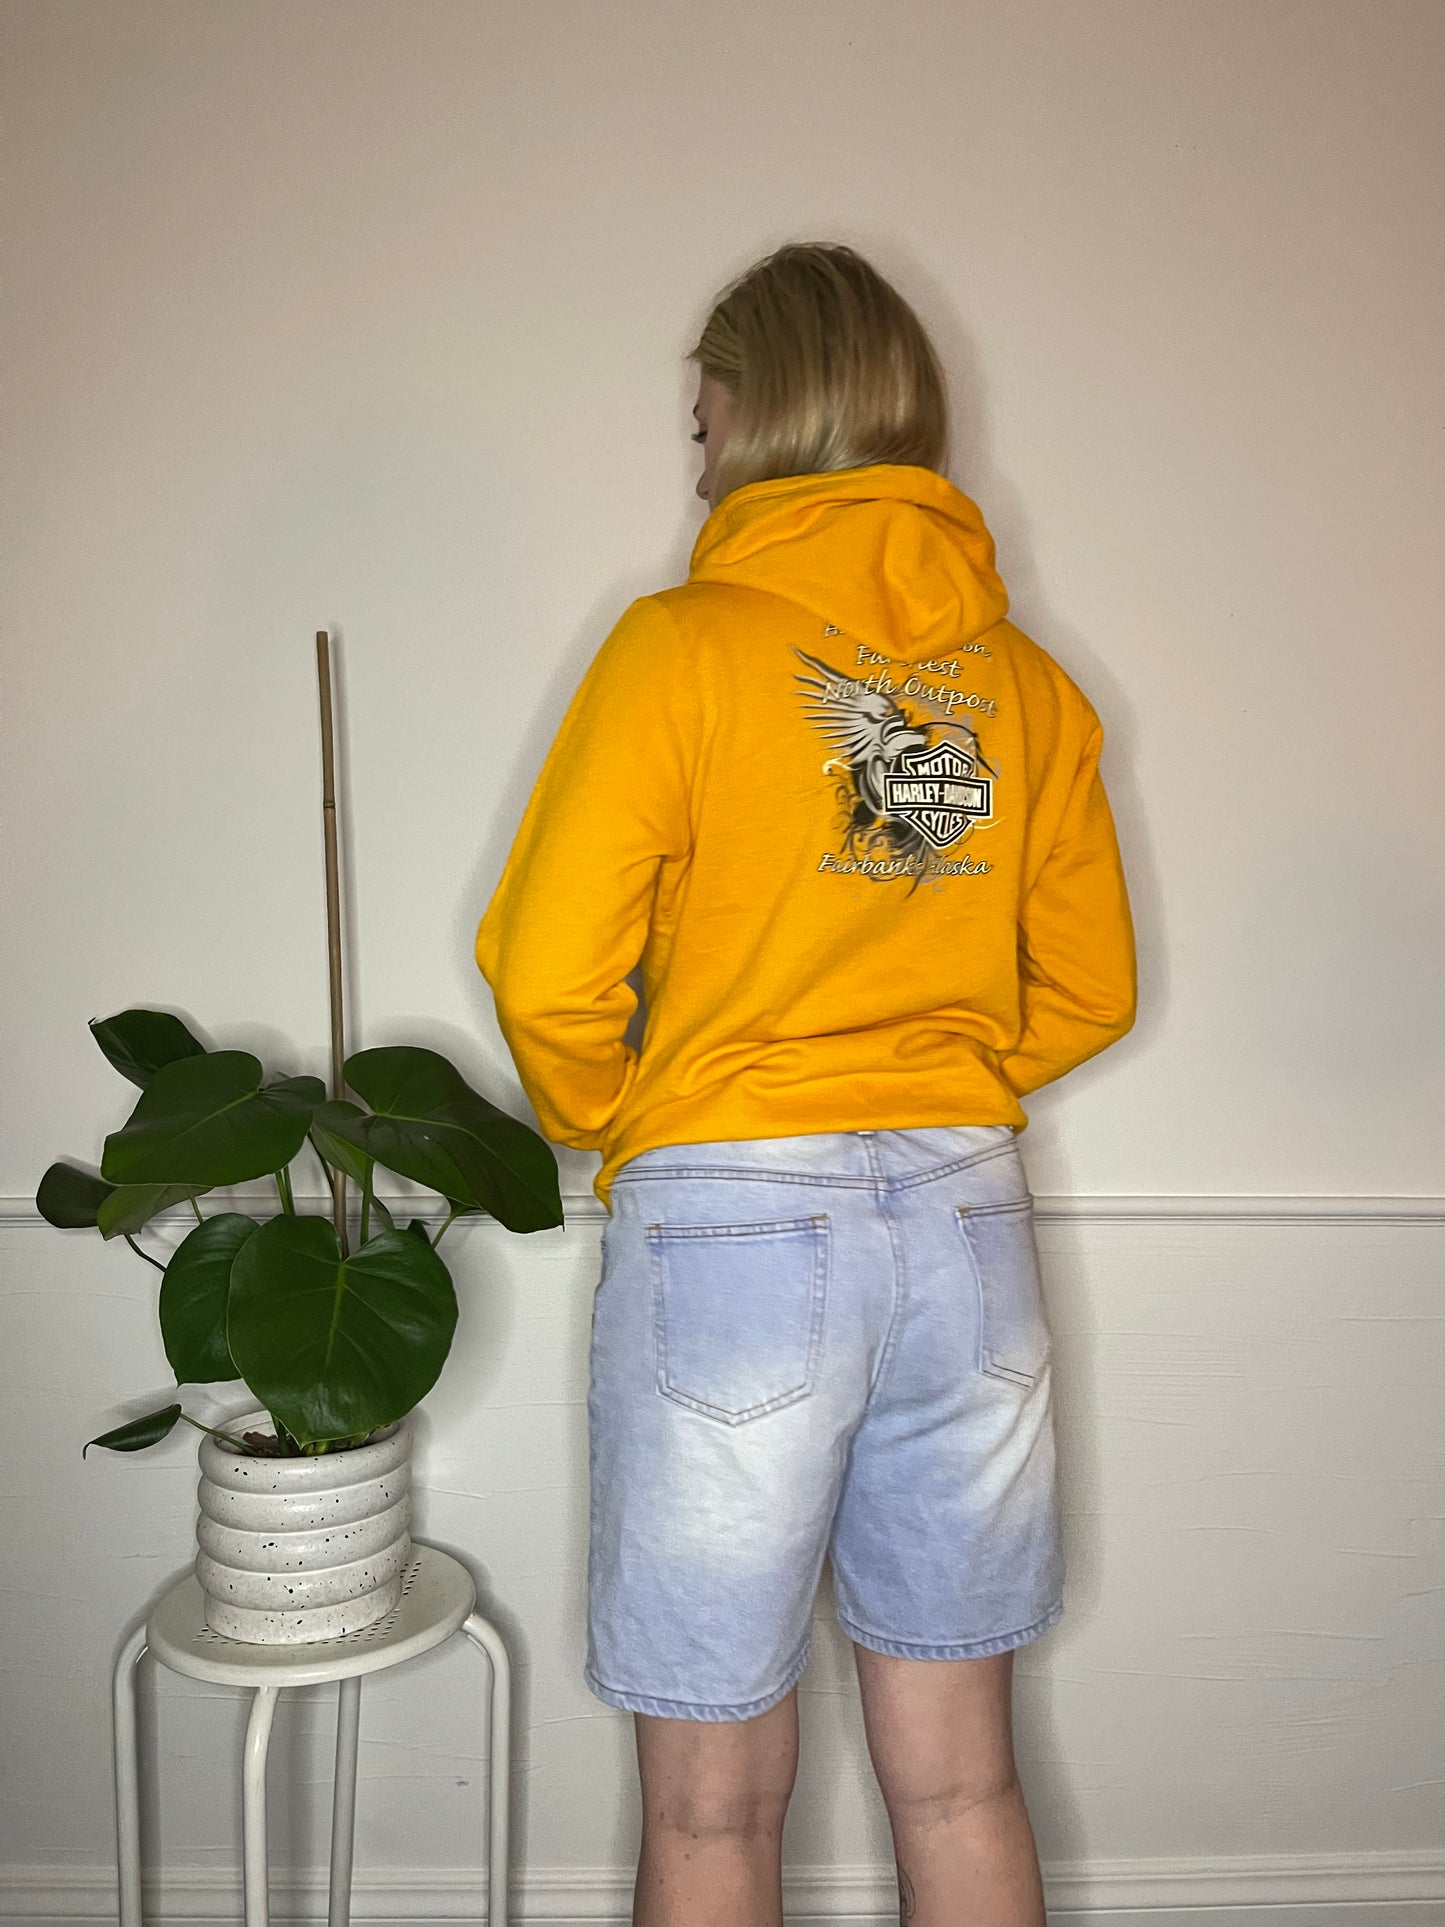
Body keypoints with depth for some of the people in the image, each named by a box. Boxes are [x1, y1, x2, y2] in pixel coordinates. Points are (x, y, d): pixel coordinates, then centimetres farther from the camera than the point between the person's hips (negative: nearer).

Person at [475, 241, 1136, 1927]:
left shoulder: (681, 644, -7)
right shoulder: (1025, 679, 6)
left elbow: (548, 979, -11)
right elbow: (1087, 992, 12)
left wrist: (620, 1130, 7)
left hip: (732, 1220, -4)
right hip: (970, 1221, 5)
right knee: (957, 1784, 18)